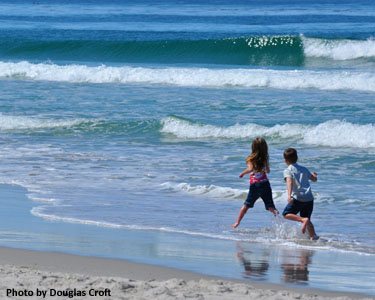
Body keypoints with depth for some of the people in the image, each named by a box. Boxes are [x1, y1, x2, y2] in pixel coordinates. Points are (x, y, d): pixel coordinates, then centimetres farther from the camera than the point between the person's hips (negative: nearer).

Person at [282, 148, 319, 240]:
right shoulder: (304, 169, 19)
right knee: (307, 220, 18)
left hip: (298, 198, -6)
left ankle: (304, 220, -16)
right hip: (309, 198, 6)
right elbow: (314, 179, 31)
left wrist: (289, 195, -31)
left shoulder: (288, 171, 1)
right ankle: (314, 236, 5)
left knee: (286, 214, 4)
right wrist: (314, 174, 55)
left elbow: (289, 182, -17)